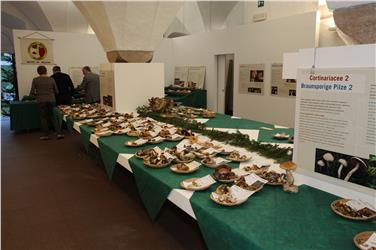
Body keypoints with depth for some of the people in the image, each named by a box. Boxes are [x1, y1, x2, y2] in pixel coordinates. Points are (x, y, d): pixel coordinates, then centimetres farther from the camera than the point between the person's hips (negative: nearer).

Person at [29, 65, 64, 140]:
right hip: (51, 100, 2)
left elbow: (32, 92, 0)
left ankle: (45, 135, 13)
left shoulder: (35, 80, -1)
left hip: (41, 100, -2)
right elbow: (56, 91, 6)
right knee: (52, 116, 14)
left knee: (43, 117, 9)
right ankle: (59, 133, 7)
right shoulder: (51, 79, 4)